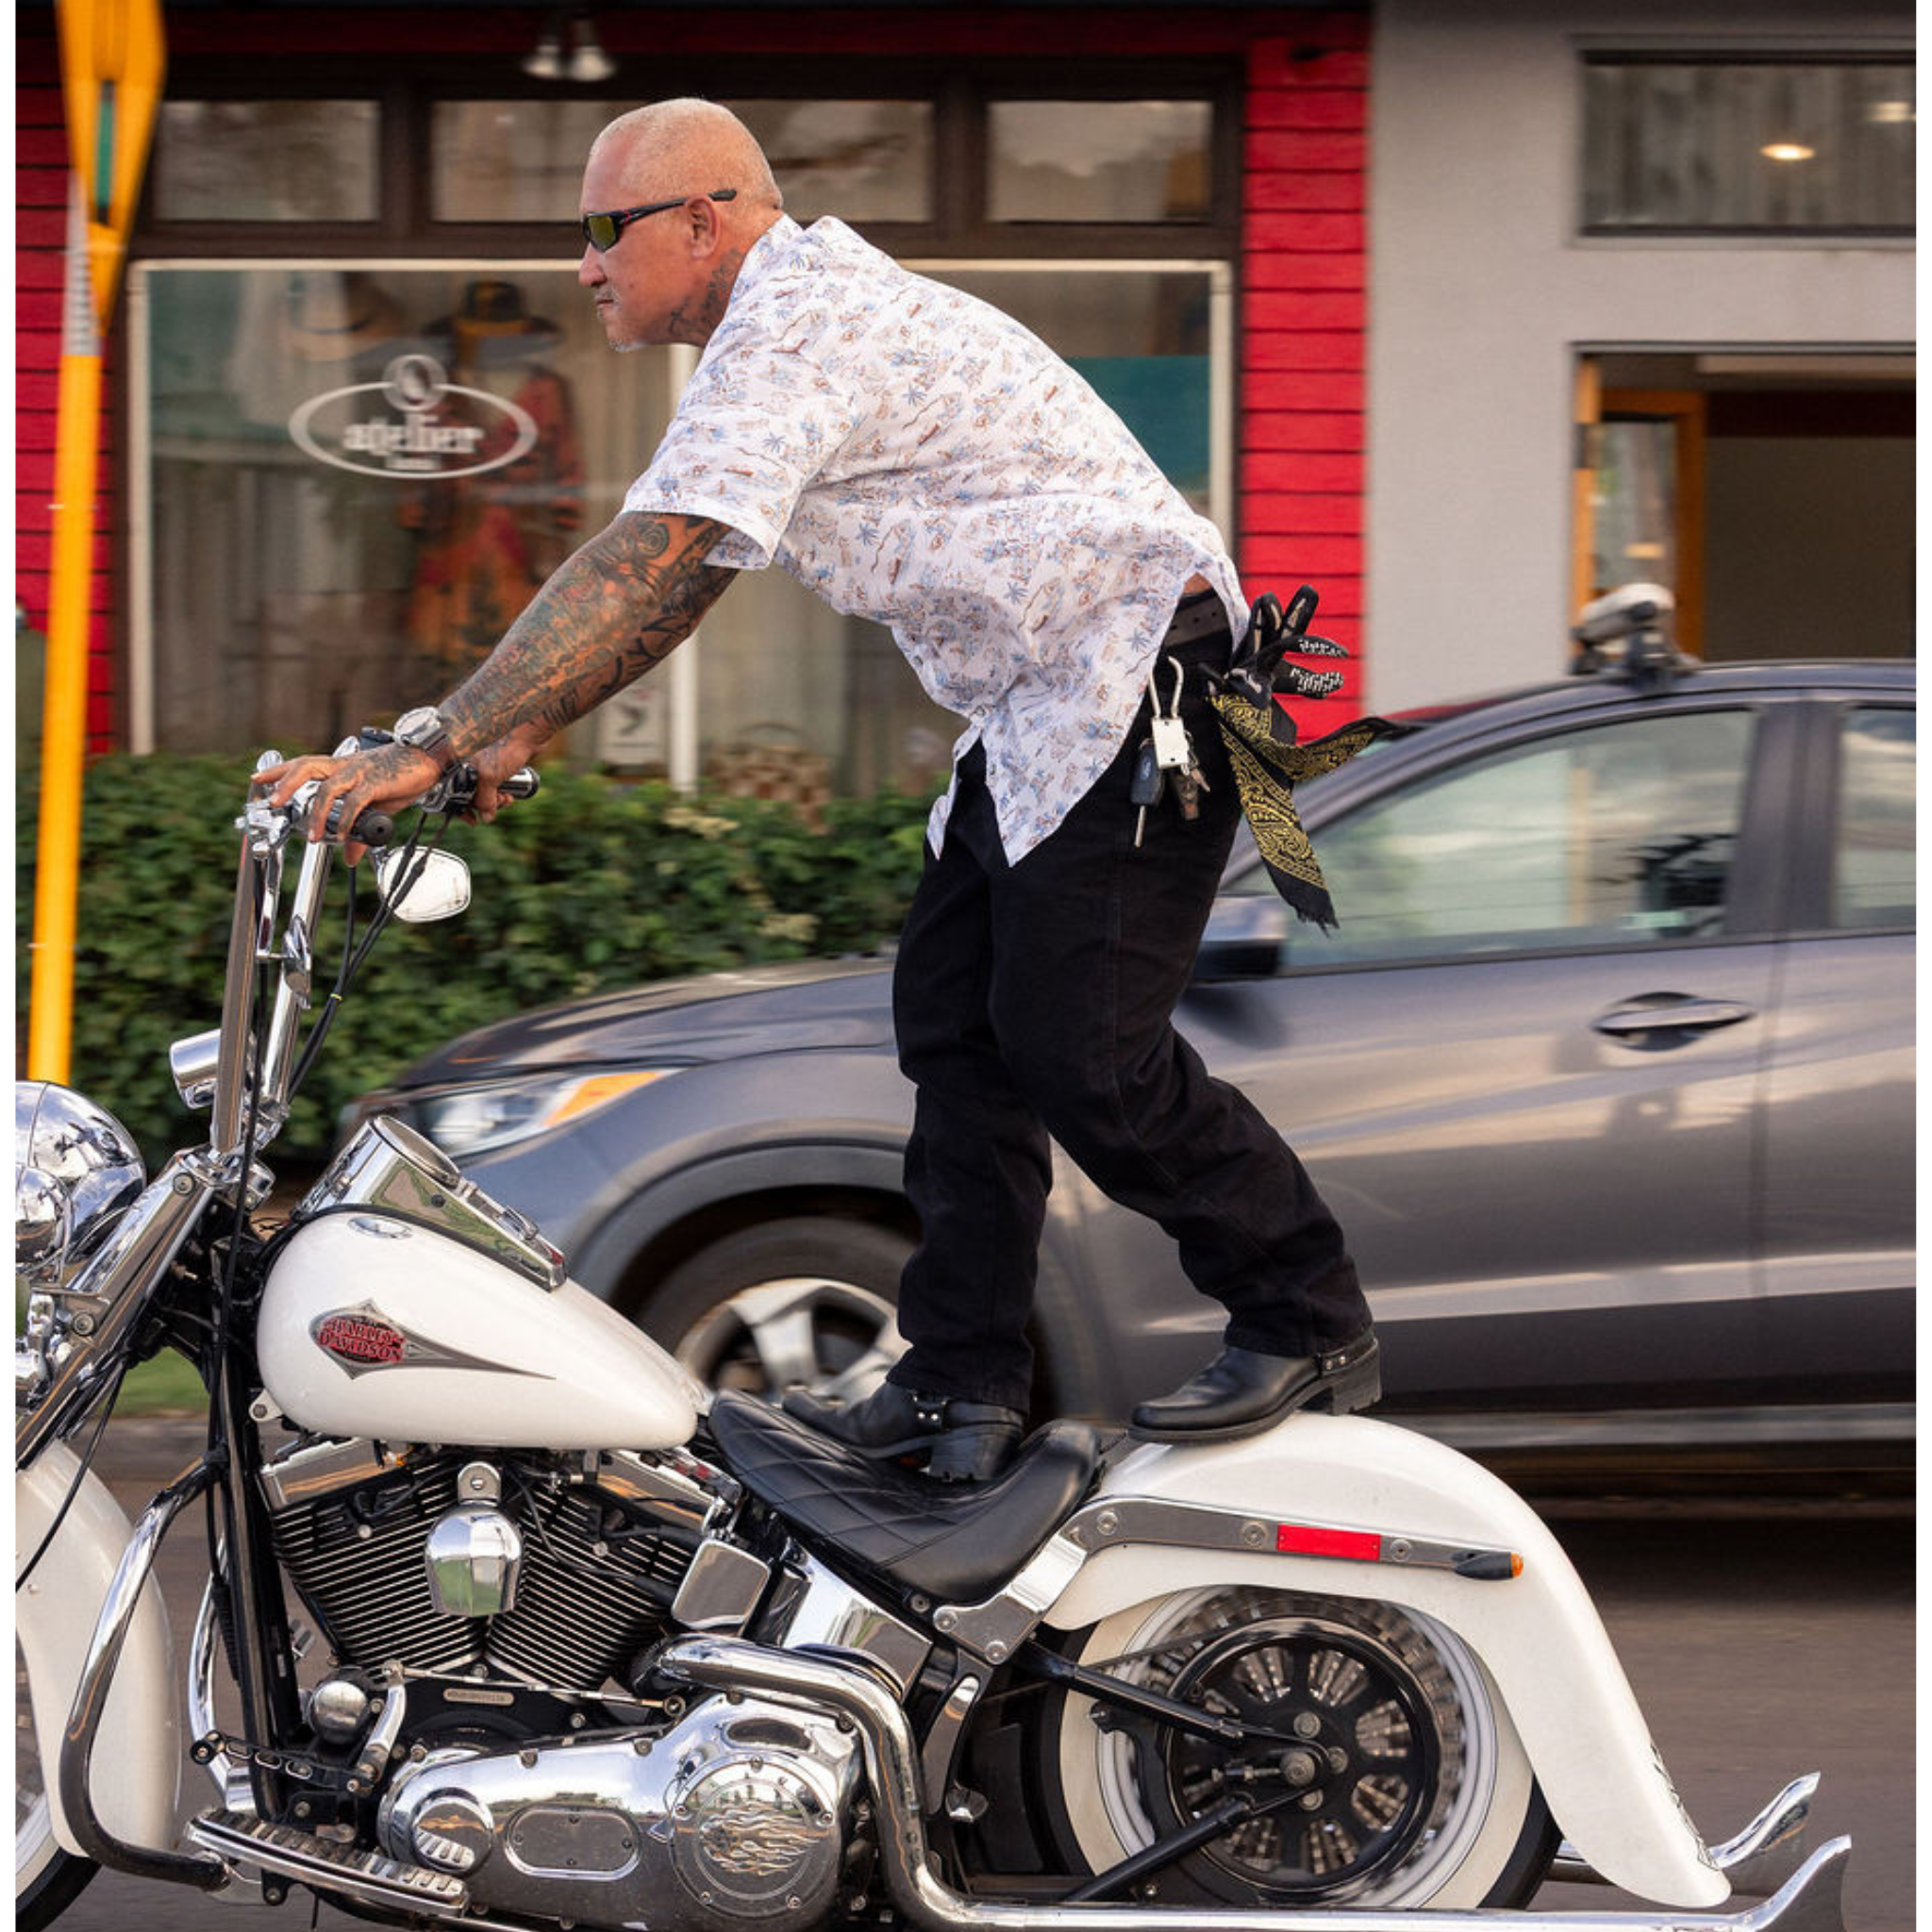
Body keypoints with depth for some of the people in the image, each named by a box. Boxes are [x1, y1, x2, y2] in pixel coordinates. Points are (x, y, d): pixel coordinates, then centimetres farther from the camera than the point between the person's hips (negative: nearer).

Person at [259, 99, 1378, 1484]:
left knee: (1082, 1053, -12)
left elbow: (642, 568, -26)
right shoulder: (805, 320, 17)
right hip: (1042, 717, 11)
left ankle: (1315, 1330, 0)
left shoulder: (798, 333, -18)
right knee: (954, 1028, 8)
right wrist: (522, 735, 17)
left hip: (1140, 675, -11)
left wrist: (430, 749, -27)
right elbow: (687, 578, 24)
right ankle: (964, 1384, 9)